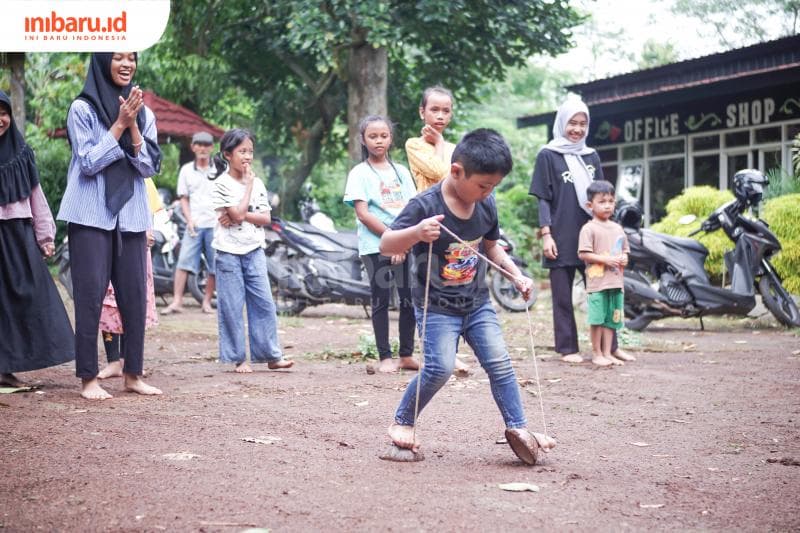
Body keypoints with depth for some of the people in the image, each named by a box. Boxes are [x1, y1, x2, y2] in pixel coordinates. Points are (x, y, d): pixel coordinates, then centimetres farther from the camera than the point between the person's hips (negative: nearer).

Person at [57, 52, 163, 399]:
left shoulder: (143, 113, 10)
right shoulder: (82, 109, -2)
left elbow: (149, 166, 3)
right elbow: (89, 162, -8)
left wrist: (133, 126, -10)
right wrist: (119, 124, -13)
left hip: (131, 217, 4)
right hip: (91, 216, -4)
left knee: (135, 295, 3)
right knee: (90, 295, -4)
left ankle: (133, 374, 12)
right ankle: (88, 378, 1)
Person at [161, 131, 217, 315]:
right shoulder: (187, 170, 9)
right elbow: (184, 198, 10)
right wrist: (189, 219, -3)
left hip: (215, 224, 0)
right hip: (195, 223, 0)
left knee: (215, 266, 1)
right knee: (184, 262, -8)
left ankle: (207, 301, 13)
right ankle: (177, 301, -9)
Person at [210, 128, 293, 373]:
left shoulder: (257, 183, 9)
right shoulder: (222, 184, -7)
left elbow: (265, 218, 3)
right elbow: (237, 214, -18)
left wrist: (242, 215, -14)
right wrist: (248, 184, -10)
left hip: (254, 250, 5)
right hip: (229, 252, -5)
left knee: (264, 303, 3)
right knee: (232, 307, 0)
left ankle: (271, 355, 8)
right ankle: (238, 358, 8)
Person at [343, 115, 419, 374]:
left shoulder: (401, 171, 14)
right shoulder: (360, 173, 1)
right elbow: (362, 214, -8)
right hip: (375, 246, -4)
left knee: (410, 299, 2)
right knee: (381, 299, -2)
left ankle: (407, 355, 12)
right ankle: (385, 358, 3)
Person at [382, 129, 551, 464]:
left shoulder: (486, 206, 0)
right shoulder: (425, 206, -20)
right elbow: (385, 245, -23)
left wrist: (516, 275, 6)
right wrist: (417, 233, -42)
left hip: (477, 302, 6)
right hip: (436, 307, -6)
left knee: (500, 363, 0)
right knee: (440, 367, -16)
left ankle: (517, 427, 12)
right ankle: (402, 422, 5)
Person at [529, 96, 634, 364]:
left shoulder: (592, 156, 14)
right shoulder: (548, 156, 1)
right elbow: (543, 199, -2)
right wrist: (546, 234, -10)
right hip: (562, 238, -4)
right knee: (562, 295, 1)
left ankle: (610, 345, 9)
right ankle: (567, 349, 7)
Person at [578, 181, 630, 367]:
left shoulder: (617, 228, 14)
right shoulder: (589, 229, -7)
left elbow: (625, 250, 22)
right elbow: (583, 254, -12)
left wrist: (624, 259, -1)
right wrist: (605, 260, -18)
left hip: (616, 281, 6)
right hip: (597, 282, -6)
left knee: (611, 319, 10)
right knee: (597, 319, -3)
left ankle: (607, 353, 18)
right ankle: (597, 354, 8)